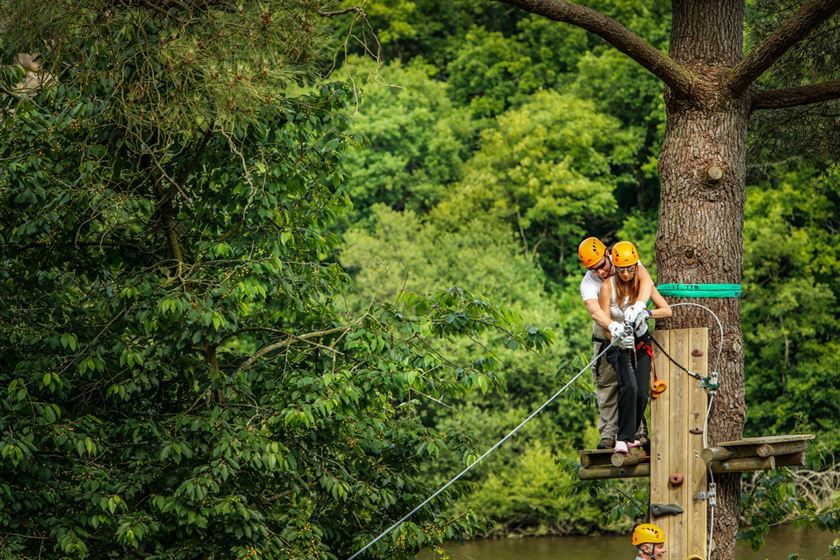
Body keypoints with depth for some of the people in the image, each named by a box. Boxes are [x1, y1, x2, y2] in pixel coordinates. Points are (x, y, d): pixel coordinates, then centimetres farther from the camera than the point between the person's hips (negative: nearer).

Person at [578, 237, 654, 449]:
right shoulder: (588, 284, -16)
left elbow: (646, 280, -31)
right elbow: (595, 310, -35)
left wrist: (638, 305, -51)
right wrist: (612, 325, -56)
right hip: (608, 336, 0)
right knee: (607, 385, -5)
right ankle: (608, 433, -3)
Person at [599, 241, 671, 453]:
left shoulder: (642, 283, -8)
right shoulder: (608, 286, -16)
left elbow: (667, 310, -12)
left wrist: (647, 313, -32)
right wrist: (618, 336, -40)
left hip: (641, 342, 3)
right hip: (618, 345, -3)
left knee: (642, 393, -10)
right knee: (629, 386, -27)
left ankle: (632, 433, 16)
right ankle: (623, 438, -21)